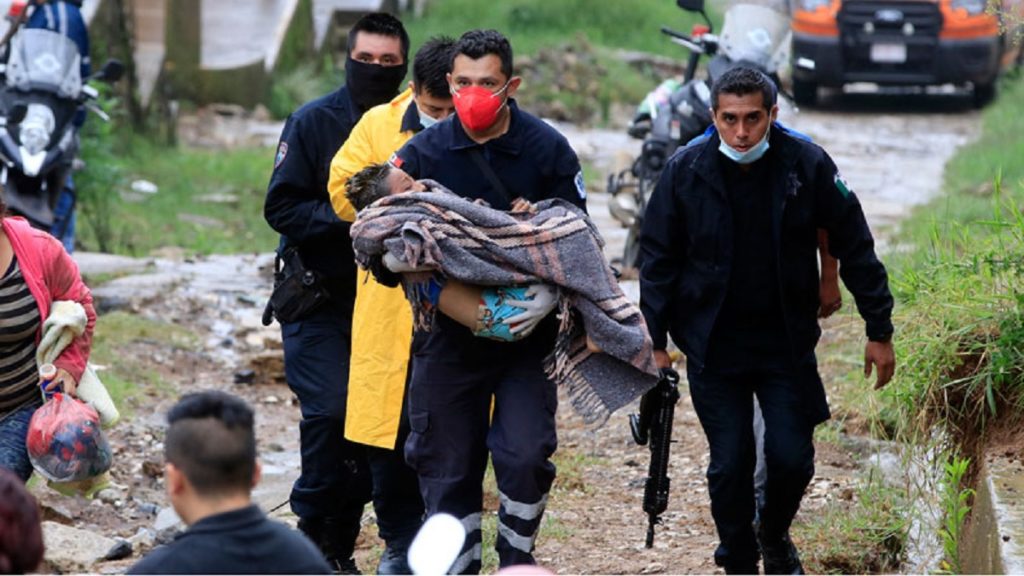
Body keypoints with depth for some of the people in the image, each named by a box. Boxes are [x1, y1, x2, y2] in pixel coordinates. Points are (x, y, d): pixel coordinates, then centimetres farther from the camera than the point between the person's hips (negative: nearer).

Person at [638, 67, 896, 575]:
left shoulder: (807, 165, -11)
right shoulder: (685, 171, -10)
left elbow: (855, 248, -2)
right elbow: (658, 260, 1)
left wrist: (879, 332, 0)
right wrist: (655, 341, -2)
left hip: (787, 342, 0)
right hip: (713, 347, 0)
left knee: (792, 459, 0)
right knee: (730, 465, 2)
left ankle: (775, 534, 32)